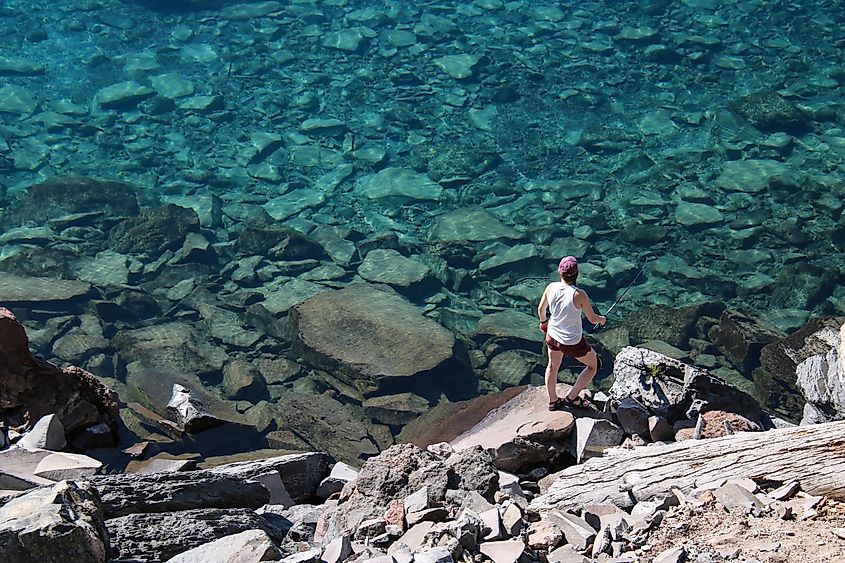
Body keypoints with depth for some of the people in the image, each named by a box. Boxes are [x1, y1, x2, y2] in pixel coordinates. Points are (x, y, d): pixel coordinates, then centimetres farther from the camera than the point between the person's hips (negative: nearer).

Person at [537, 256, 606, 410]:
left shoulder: (551, 287, -14)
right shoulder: (579, 295, -27)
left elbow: (541, 309, 3)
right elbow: (592, 319, -15)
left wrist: (543, 322, 25)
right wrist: (602, 319, 9)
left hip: (552, 336, 5)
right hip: (573, 343, -5)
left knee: (553, 366, 31)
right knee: (592, 366, 23)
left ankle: (553, 401, 48)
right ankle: (572, 397, 25)